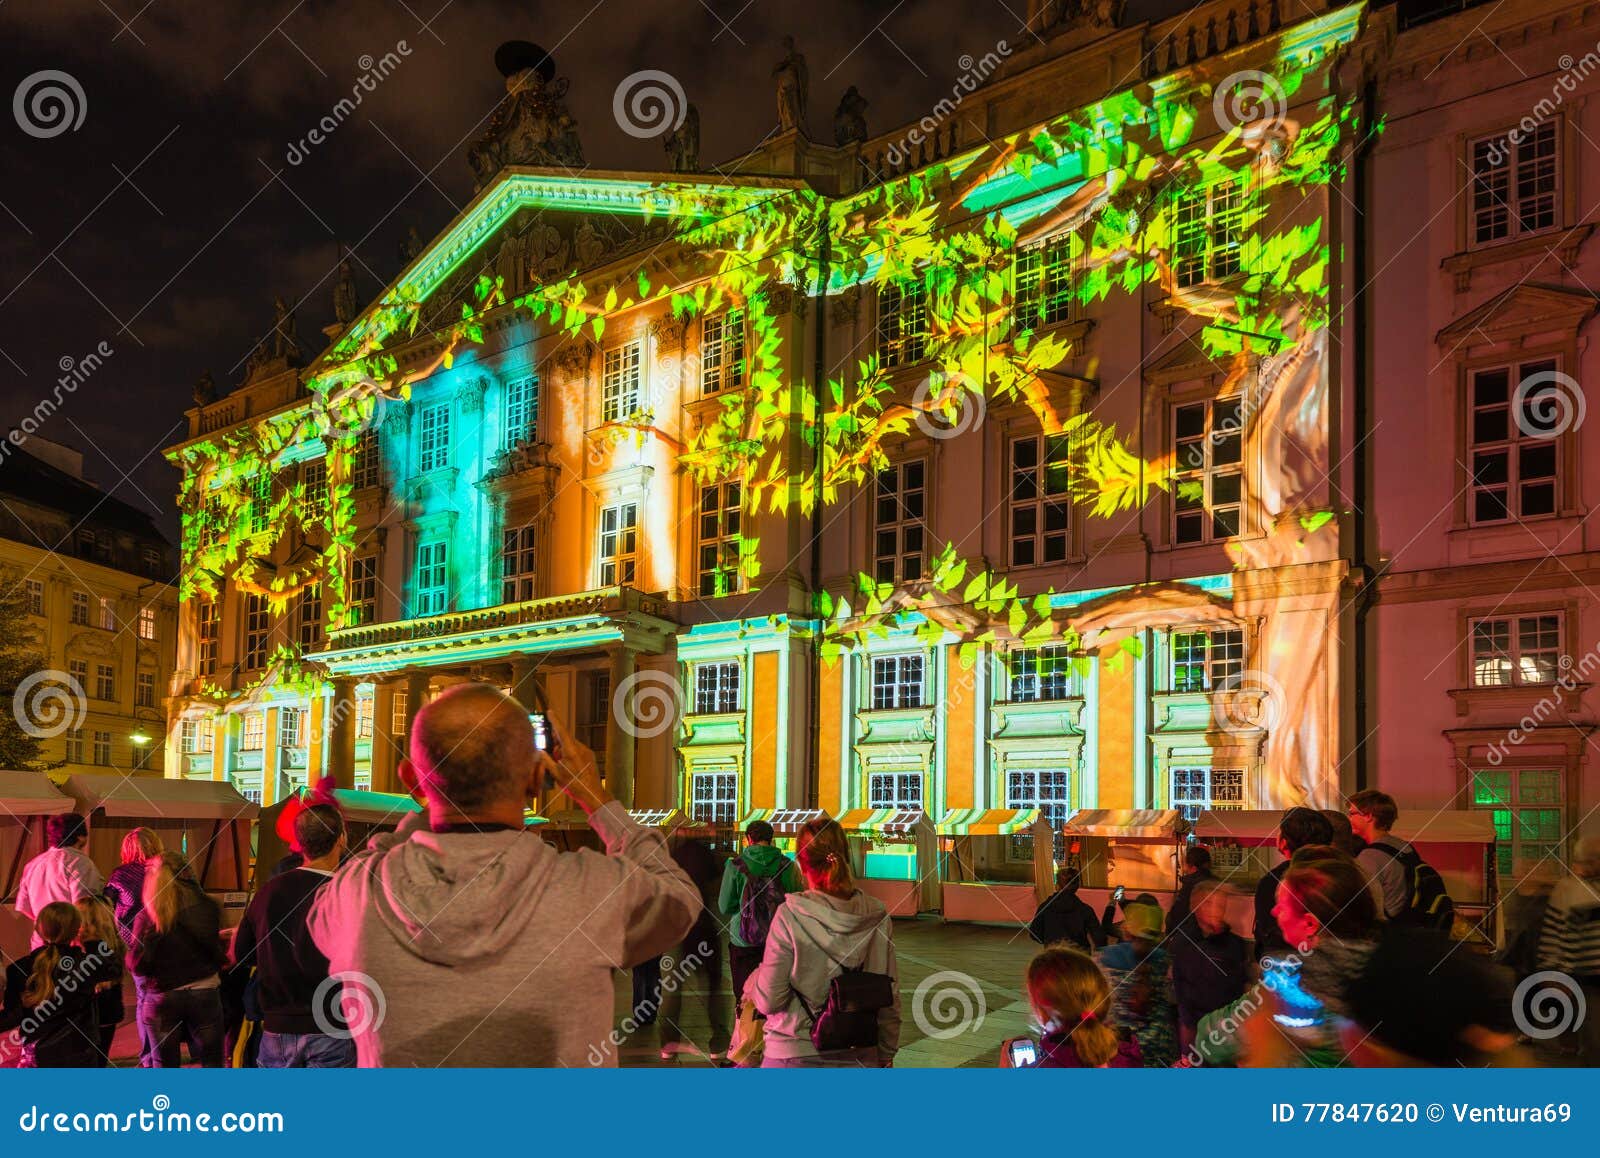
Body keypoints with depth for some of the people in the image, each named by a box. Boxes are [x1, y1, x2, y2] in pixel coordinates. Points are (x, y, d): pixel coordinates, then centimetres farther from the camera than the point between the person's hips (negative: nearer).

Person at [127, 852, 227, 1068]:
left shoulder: (148, 917, -12)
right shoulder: (207, 907, -6)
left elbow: (136, 965, -10)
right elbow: (217, 952, 1)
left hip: (162, 997, -1)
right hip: (205, 993, 1)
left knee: (165, 1066, 13)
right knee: (212, 1062, 12)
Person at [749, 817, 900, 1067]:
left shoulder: (789, 917, -13)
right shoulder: (878, 917, -2)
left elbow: (768, 1001, -10)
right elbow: (891, 998, 5)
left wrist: (756, 977, 11)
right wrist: (886, 1055, 17)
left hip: (793, 1055, -3)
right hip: (859, 1055, 4)